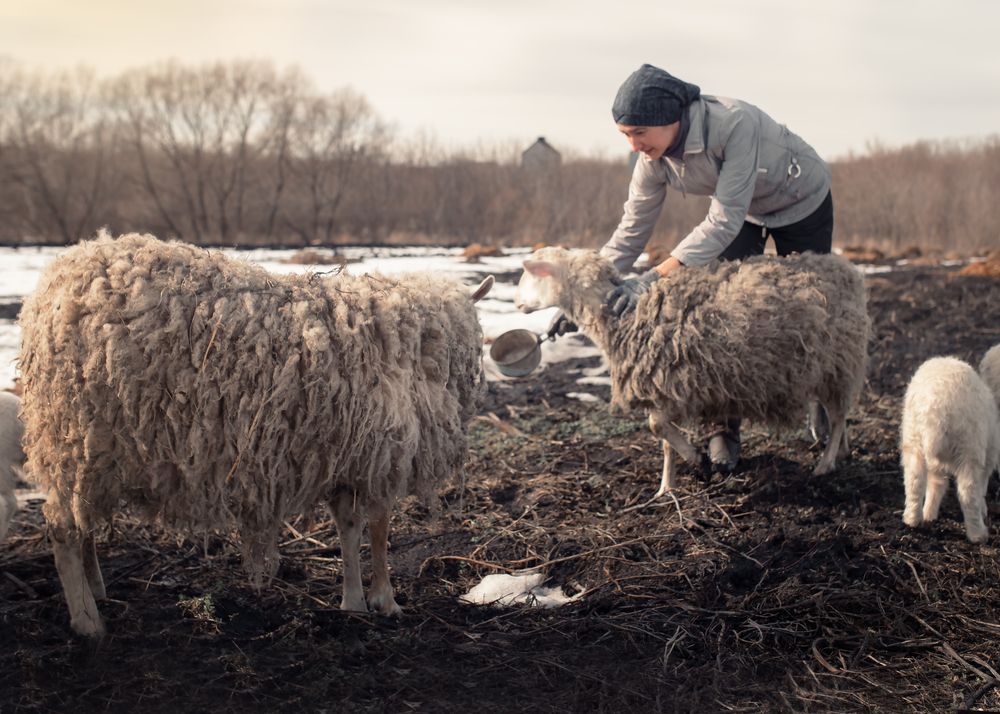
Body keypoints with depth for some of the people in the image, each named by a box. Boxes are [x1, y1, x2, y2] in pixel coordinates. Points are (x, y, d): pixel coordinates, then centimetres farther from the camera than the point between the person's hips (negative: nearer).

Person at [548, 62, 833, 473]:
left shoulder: (735, 125, -43)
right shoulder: (654, 158, -24)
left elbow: (724, 223, -45)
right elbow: (631, 232, -17)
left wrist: (654, 278, -52)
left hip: (803, 200, -4)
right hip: (741, 207, 4)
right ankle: (724, 428, 3)